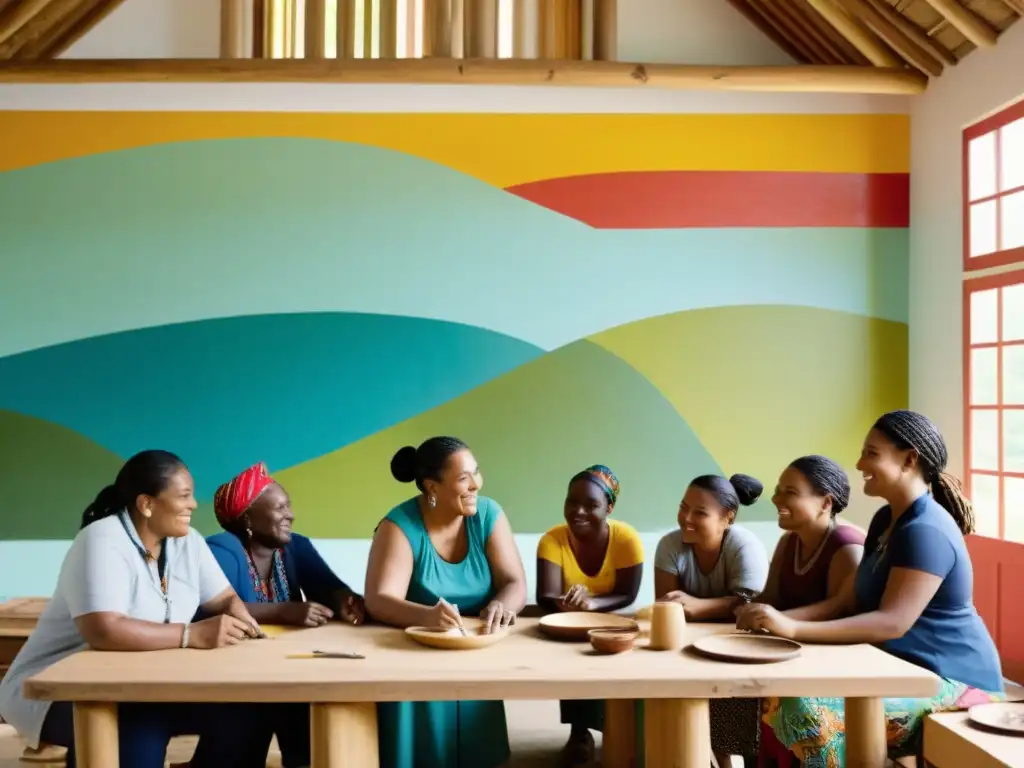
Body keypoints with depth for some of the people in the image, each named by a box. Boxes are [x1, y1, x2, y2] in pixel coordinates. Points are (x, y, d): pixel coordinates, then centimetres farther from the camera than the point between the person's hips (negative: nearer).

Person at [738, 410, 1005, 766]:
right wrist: (779, 618, -9)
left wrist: (793, 629, -33)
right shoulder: (886, 520, 11)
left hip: (949, 681, -9)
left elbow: (892, 622, -29)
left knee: (812, 709, -27)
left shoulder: (925, 531, -20)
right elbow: (846, 603, 7)